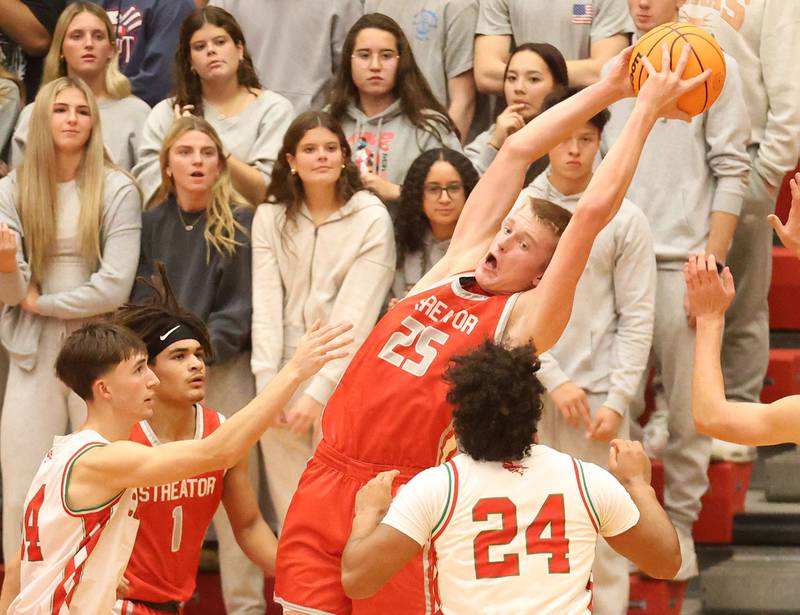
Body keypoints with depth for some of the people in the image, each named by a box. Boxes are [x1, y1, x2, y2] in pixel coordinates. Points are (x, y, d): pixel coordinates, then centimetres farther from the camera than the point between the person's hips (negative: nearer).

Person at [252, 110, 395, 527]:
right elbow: (266, 302, 0)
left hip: (343, 376, -3)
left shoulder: (371, 219, -5)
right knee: (289, 510, 2)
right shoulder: (270, 216, 6)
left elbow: (356, 314, -10)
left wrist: (318, 392, -16)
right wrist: (267, 383, -12)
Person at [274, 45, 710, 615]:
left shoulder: (525, 320, -5)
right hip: (325, 478, 5)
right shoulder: (454, 268, 11)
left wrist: (646, 110, -9)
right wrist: (609, 89, 13)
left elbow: (591, 213, -13)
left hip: (398, 500, -5)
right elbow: (517, 152, 12)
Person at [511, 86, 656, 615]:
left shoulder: (625, 220, 1)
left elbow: (636, 319, 0)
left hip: (599, 393, -1)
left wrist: (617, 401, -7)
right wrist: (554, 379, -10)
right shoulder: (516, 210, 2)